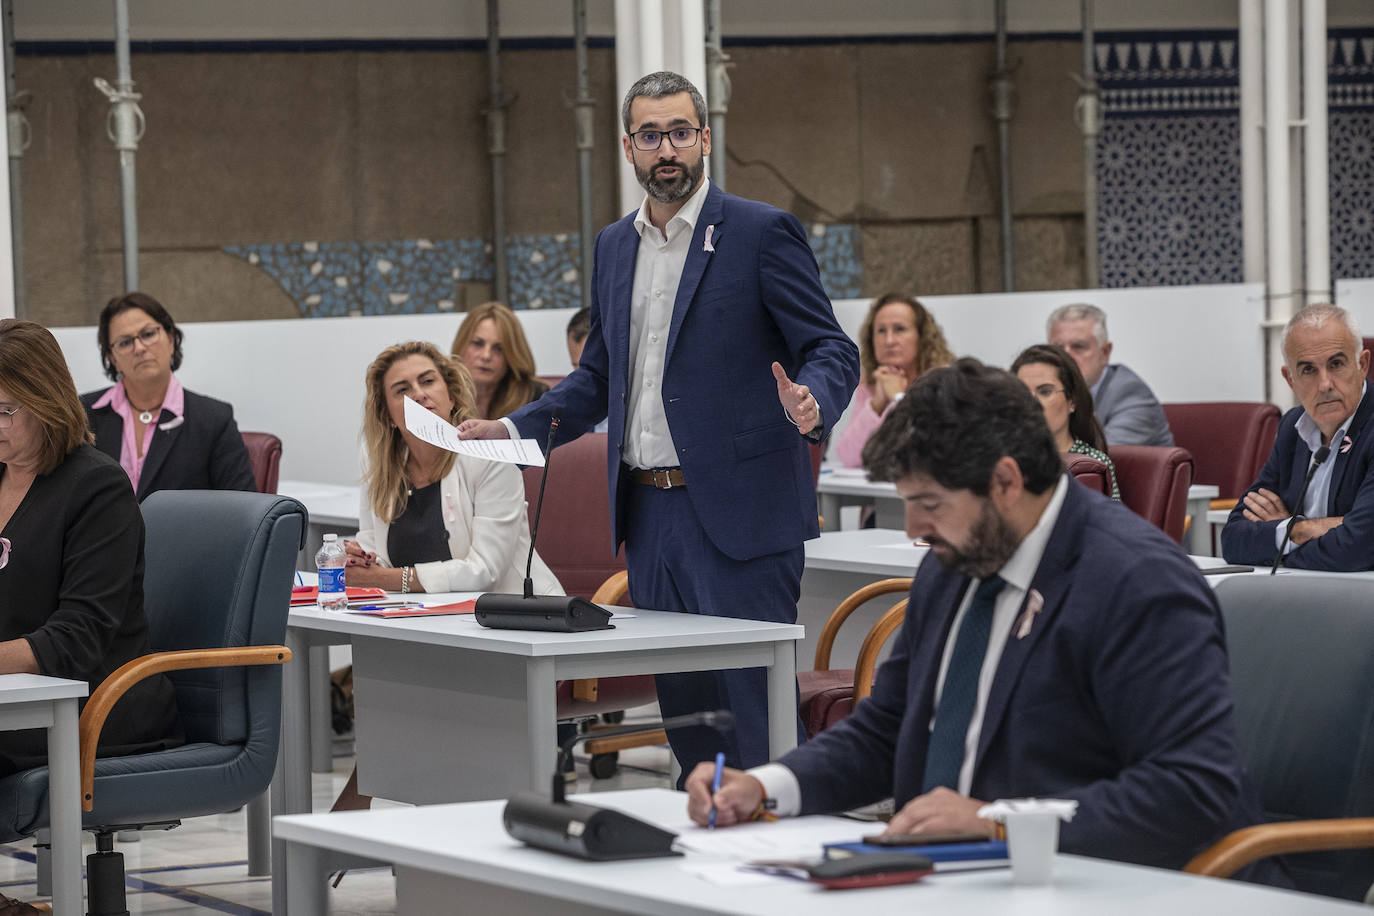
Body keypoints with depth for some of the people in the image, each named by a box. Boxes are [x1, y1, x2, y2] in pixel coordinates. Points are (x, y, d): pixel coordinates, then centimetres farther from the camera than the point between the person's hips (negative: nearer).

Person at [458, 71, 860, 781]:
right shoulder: (615, 246, 16)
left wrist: (812, 403, -28)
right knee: (683, 714, 10)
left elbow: (831, 351, -7)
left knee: (754, 712, -9)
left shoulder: (761, 233, -4)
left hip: (737, 512, -7)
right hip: (649, 513, 7)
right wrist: (513, 429, 11)